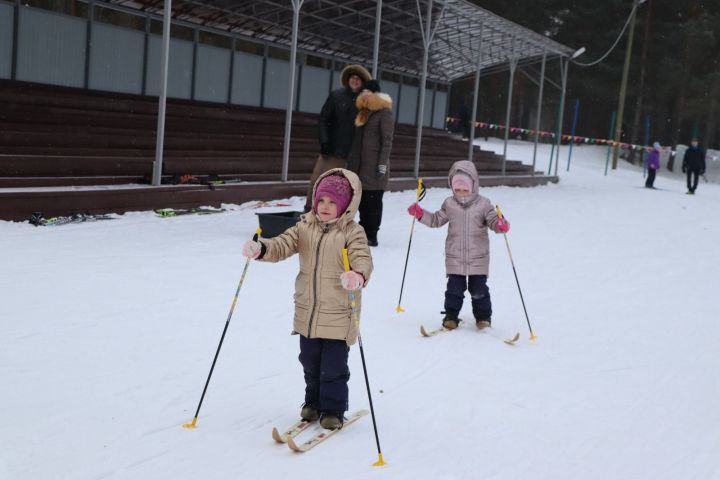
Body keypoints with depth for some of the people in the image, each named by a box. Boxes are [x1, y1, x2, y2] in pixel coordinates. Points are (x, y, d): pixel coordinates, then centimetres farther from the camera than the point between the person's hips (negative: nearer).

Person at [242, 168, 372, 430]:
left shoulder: (352, 232, -10)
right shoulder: (305, 227, 4)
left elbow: (363, 259, -21)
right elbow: (281, 246, -4)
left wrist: (358, 276, -44)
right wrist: (259, 248, -24)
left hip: (338, 315, -5)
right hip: (307, 312, 5)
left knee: (333, 366, 2)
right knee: (310, 362, 18)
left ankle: (333, 410, 19)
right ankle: (313, 402, 37)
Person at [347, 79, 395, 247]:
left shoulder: (385, 113, -6)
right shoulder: (364, 112, 16)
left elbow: (387, 141, -11)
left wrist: (383, 164, -17)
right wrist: (352, 162, 17)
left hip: (375, 165, -7)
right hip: (361, 164, 7)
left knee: (373, 201, -5)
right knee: (363, 200, 10)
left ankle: (371, 236, -2)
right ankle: (364, 231, 17)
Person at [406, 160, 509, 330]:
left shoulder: (483, 204, -5)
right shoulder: (449, 204, 2)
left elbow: (493, 221, -7)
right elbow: (436, 220, 12)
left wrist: (501, 225, -30)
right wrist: (420, 213, 1)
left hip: (478, 258, -1)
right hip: (454, 257, 1)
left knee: (478, 290, 4)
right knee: (454, 288, 3)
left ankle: (483, 316, 22)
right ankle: (451, 316, 18)